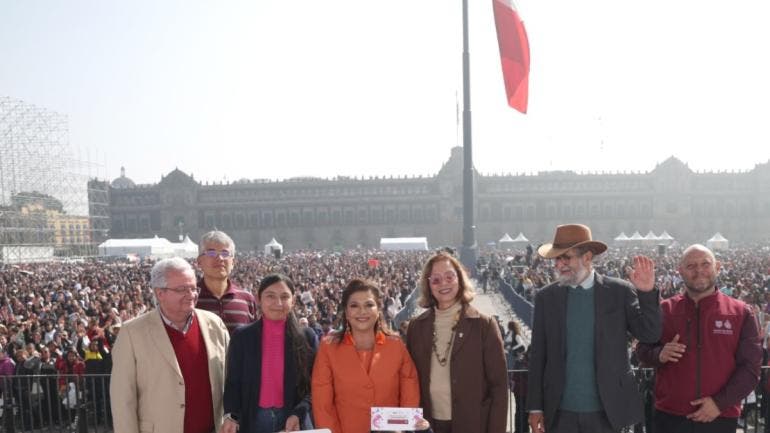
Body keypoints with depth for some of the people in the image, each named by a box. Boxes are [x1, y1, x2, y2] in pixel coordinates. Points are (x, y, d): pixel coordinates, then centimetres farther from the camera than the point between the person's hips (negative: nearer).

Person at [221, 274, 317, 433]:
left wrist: (298, 414, -18)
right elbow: (233, 382, -1)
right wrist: (231, 416, -17)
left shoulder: (306, 336, -3)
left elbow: (313, 385, -3)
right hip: (254, 420, 1)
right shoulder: (241, 336, -2)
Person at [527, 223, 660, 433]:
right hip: (561, 413, 1)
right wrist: (535, 407, 2)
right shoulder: (546, 297, 1)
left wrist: (647, 293, -20)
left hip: (606, 411, -1)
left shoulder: (619, 291, -2)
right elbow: (538, 357, 3)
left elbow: (650, 335, -6)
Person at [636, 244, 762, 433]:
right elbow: (643, 350, 7)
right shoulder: (664, 310, 1)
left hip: (721, 417, -1)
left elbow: (750, 367, -3)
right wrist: (660, 354, -15)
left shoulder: (741, 313, -1)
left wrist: (720, 402, -12)